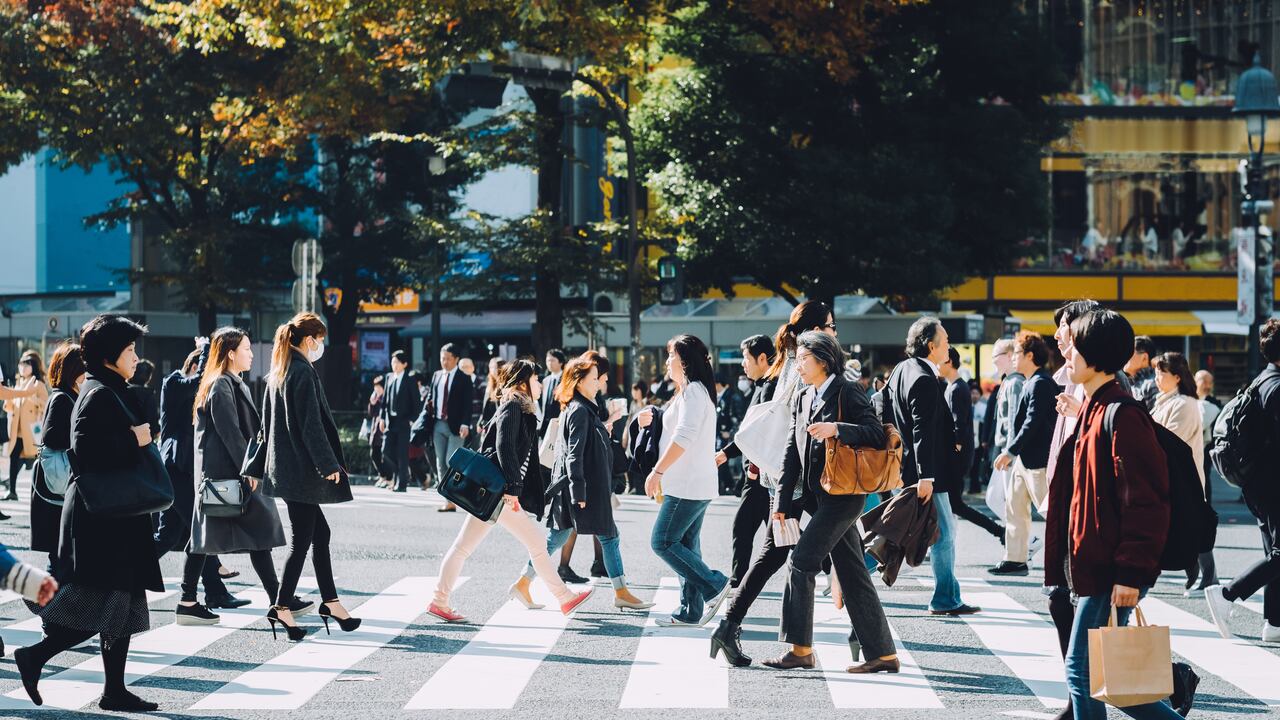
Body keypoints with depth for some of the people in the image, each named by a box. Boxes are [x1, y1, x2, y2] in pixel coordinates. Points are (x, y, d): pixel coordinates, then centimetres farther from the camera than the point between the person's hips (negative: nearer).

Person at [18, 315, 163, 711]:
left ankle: (115, 691, 12)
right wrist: (133, 440, -18)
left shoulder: (112, 392, 16)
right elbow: (85, 448, -26)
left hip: (117, 513, 11)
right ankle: (34, 656, -3)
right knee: (106, 603, -11)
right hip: (102, 513, -11)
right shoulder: (99, 394, -14)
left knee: (121, 603, 10)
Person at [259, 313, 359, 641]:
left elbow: (267, 421, 18)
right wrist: (329, 464, -16)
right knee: (302, 538, -4)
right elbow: (311, 424, -19)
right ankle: (282, 607, -4)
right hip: (302, 468, -9)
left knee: (319, 532, 15)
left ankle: (330, 602, 20)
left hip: (282, 465, 9)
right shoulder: (304, 373, -15)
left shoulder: (277, 374, 13)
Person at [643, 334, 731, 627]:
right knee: (686, 545, 10)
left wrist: (657, 471, -23)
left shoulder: (693, 391, -13)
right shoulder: (690, 392, 20)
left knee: (663, 542, -9)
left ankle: (714, 585, -8)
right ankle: (690, 611, 11)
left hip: (689, 485, -10)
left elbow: (683, 436, -23)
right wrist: (663, 476, 24)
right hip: (693, 484, 10)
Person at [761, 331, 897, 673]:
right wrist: (783, 502, 11)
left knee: (802, 561, -12)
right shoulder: (803, 401, 15)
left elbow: (877, 435, -16)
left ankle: (801, 648, -8)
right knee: (852, 575, 7)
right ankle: (883, 654, 10)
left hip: (843, 495, -8)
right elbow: (792, 454, 14)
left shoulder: (848, 393, -7)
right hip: (820, 497, 8)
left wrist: (836, 429, -27)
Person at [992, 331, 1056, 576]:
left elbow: (1033, 422, -22)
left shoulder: (1041, 383, -16)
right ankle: (1016, 559, 19)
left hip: (1038, 459, -11)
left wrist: (1010, 452, -21)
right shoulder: (1032, 382, 14)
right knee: (1014, 506, 14)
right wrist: (1012, 453, 17)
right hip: (1025, 458, 11)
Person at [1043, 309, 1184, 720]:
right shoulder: (1092, 412, 15)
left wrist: (1131, 574, -22)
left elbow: (1146, 502, -19)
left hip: (1113, 573, -10)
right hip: (1092, 569, 10)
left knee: (1082, 671, -6)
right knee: (1099, 674, 11)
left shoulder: (1122, 417, -15)